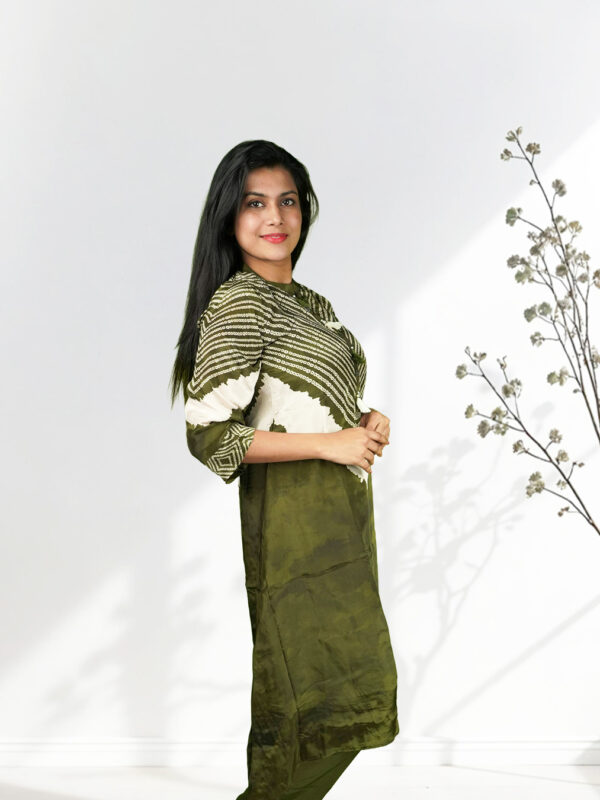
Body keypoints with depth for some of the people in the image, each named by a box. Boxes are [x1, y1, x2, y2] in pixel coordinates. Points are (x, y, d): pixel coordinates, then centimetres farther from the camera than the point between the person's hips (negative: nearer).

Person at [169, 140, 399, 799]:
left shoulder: (309, 302, 16)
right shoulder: (238, 303, -11)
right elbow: (208, 433, -19)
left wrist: (366, 422, 3)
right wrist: (330, 443, -18)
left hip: (341, 513, 8)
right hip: (293, 515, -8)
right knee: (323, 700, -5)